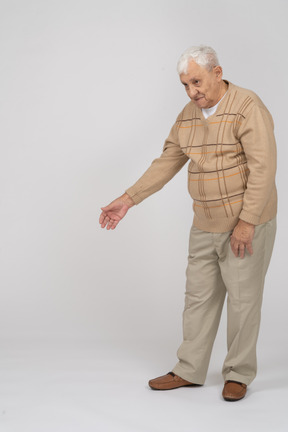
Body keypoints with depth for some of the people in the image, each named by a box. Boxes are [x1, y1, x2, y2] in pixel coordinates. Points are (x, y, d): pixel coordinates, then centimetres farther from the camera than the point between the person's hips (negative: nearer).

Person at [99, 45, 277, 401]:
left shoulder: (248, 107, -15)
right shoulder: (188, 115, 7)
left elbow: (263, 168, -20)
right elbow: (166, 162, 11)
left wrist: (246, 222, -23)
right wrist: (127, 200, 5)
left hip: (247, 224, -7)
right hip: (206, 225, 7)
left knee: (243, 299, 4)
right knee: (199, 296, 12)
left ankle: (239, 374, 20)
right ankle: (189, 370, 23)